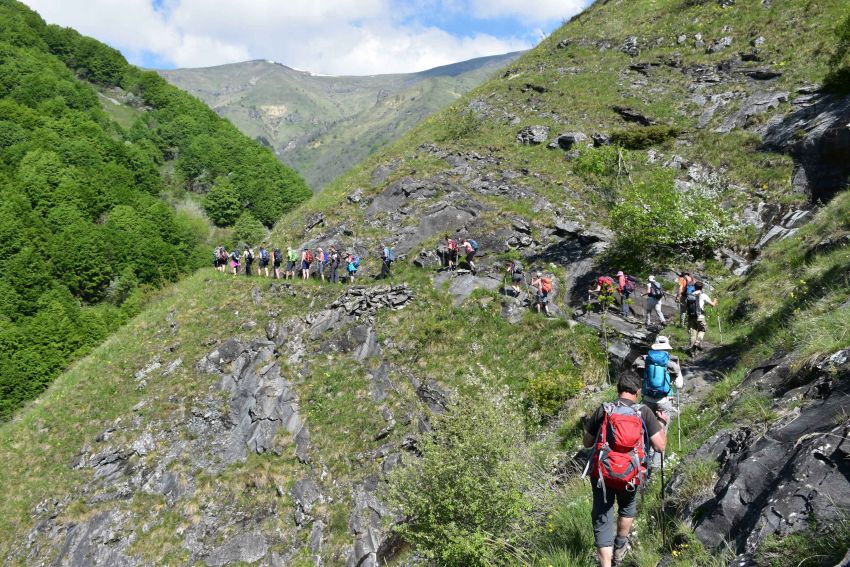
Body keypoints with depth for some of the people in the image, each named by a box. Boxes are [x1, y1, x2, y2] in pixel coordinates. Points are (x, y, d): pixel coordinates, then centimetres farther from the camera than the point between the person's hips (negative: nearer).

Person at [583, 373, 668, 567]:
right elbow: (660, 446, -6)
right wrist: (662, 424, 11)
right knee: (628, 508, 32)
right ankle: (619, 549, 48)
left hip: (601, 473, -1)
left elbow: (587, 443, 6)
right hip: (630, 476, 1)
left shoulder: (603, 410, -2)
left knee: (602, 520, 9)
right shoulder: (645, 412, -4)